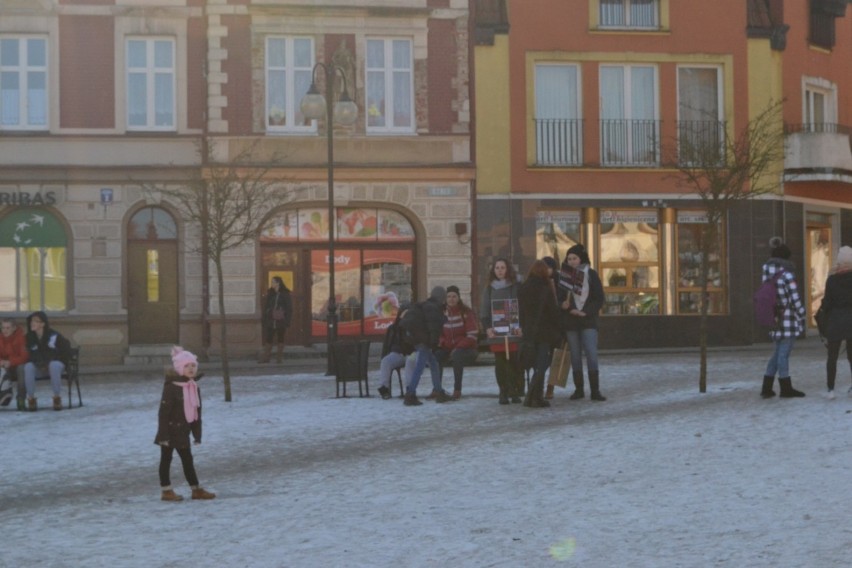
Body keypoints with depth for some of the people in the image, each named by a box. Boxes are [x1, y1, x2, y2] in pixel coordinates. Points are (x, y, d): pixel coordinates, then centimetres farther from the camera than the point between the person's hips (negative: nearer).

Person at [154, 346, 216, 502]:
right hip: (170, 429, -7)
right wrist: (163, 434, -20)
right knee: (166, 459, 5)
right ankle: (166, 490, 13)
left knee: (187, 460, 12)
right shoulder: (171, 388, -18)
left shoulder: (194, 387, 4)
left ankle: (196, 489, 18)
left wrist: (197, 433, 11)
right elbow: (163, 412, -19)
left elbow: (197, 411, 11)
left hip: (183, 431, 7)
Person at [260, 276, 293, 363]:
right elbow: (265, 306, 10)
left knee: (280, 339, 5)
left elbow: (289, 308, -3)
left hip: (281, 321, -3)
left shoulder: (285, 294, -4)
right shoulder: (270, 293, 7)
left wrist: (287, 320, -10)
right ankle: (265, 357, 4)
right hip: (270, 320, 3)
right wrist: (263, 318, 4)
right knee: (268, 339, 1)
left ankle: (279, 357, 12)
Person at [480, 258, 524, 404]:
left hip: (513, 330, -2)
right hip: (496, 331, 2)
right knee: (500, 363, 1)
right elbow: (483, 310, 8)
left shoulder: (516, 287, 4)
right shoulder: (489, 289, 11)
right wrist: (487, 328, -6)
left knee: (515, 362, -4)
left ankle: (515, 392, 4)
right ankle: (504, 393, 5)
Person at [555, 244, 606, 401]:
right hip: (570, 322, 2)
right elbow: (558, 298, 4)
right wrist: (564, 306, -17)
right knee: (575, 356, 4)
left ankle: (595, 390, -9)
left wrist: (586, 312, -12)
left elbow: (599, 298, 0)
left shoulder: (591, 274, 2)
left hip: (588, 321, -2)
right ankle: (579, 389, 11)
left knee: (592, 355, -9)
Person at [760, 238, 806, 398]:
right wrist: (802, 316, -4)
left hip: (775, 318, 7)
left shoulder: (767, 274, 6)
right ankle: (786, 388, 11)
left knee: (779, 352, 17)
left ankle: (767, 388, 16)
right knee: (784, 352, 1)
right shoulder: (787, 275, -15)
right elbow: (795, 299, -13)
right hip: (788, 319, -7)